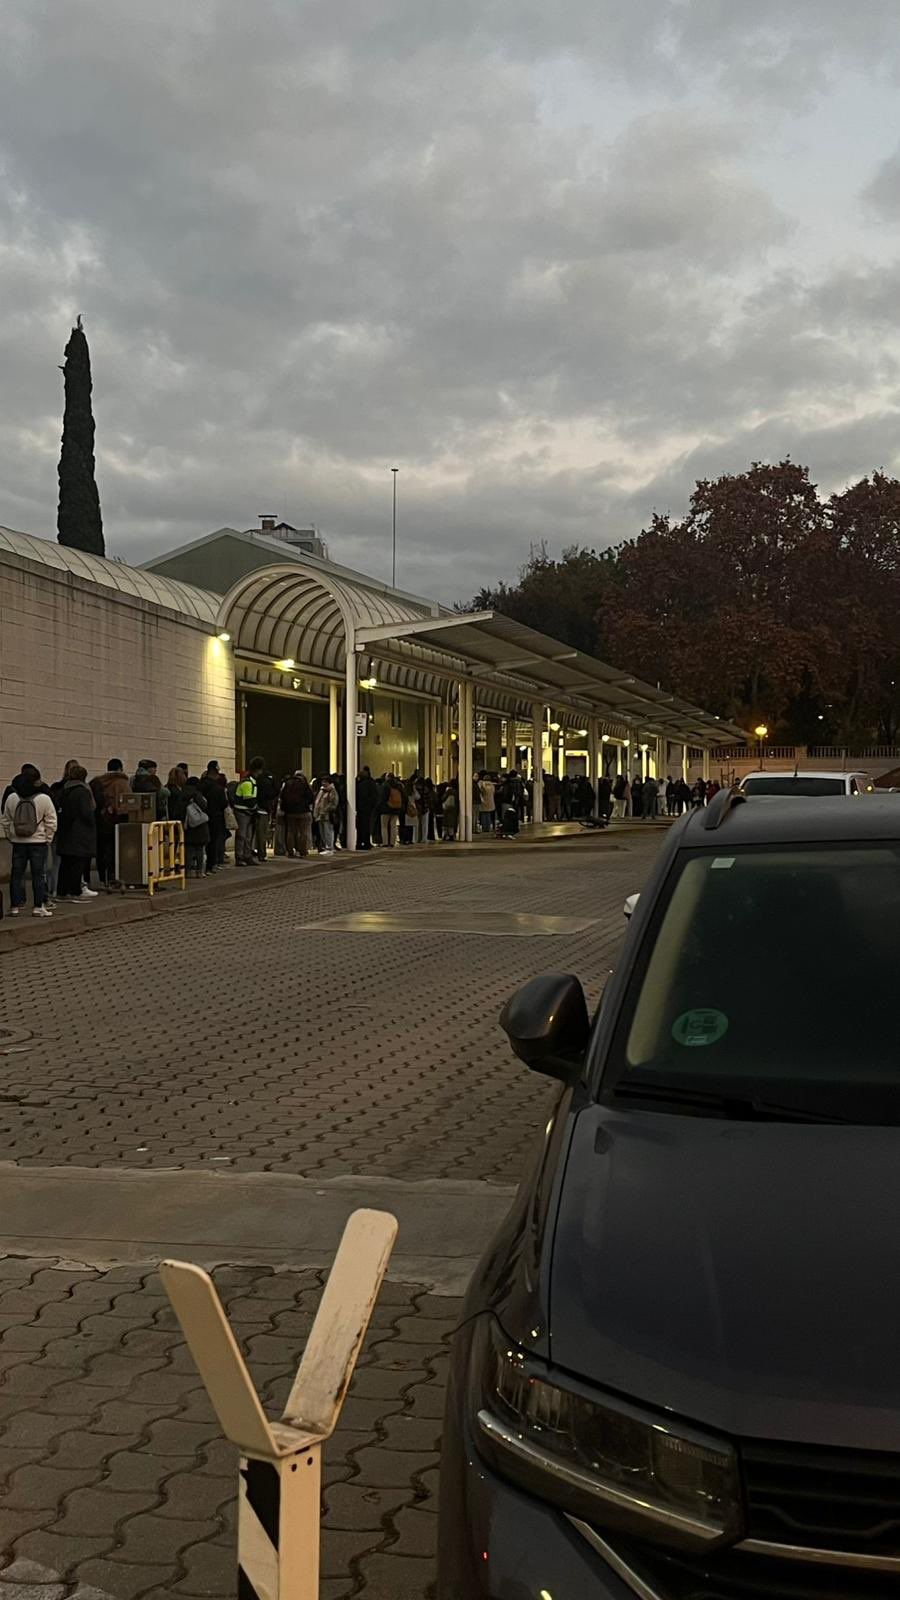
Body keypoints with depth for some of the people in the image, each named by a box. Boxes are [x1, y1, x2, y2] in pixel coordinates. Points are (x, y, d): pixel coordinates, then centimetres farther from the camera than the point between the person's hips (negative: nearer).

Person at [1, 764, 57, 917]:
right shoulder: (44, 798, -10)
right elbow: (51, 822, -6)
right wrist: (48, 839, 5)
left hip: (18, 842, 2)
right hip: (38, 841, -2)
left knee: (16, 874, 9)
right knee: (39, 874, 3)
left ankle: (15, 906, 11)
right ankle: (39, 906, 2)